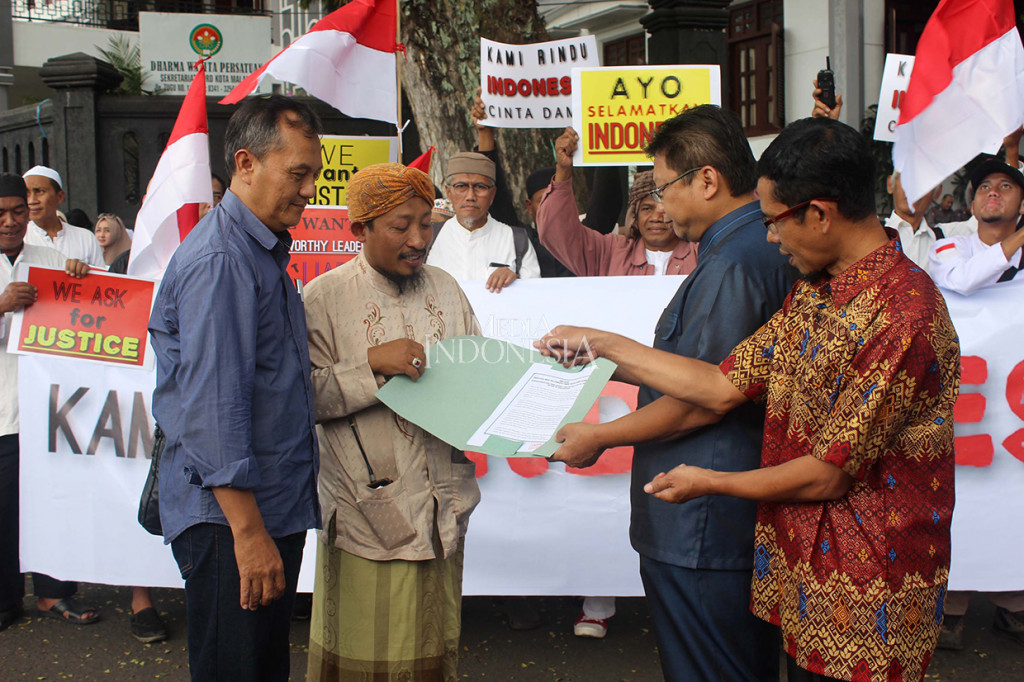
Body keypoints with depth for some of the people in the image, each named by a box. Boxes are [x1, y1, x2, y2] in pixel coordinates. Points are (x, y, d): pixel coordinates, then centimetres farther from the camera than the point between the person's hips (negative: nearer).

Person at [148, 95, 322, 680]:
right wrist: (249, 533, -24)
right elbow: (213, 408, -24)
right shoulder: (218, 261, -18)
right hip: (231, 519, -10)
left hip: (275, 508, 10)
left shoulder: (265, 251, 15)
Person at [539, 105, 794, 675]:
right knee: (747, 667, 20)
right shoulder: (764, 245, 12)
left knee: (705, 670, 3)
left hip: (701, 531, -10)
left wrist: (599, 437, -9)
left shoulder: (732, 264, -21)